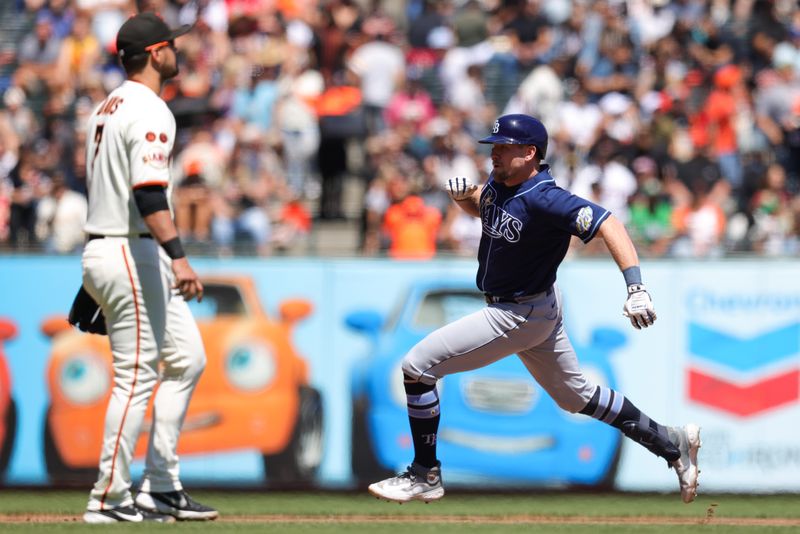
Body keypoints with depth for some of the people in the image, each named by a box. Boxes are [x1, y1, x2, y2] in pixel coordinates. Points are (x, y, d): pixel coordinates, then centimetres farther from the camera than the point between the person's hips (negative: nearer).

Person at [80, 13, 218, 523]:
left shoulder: (108, 108, 17)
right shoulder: (150, 111, -15)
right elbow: (148, 192, -26)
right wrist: (178, 256, -34)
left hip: (104, 249, 10)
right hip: (132, 254, -10)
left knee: (187, 359, 14)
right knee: (137, 376, -6)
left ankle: (161, 488, 13)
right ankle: (110, 499, -3)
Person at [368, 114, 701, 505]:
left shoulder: (544, 200, -27)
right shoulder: (499, 183, -1)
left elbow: (607, 225, -33)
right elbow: (479, 208, 21)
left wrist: (635, 287, -43)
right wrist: (463, 195, -4)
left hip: (521, 316, -10)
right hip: (536, 311, 10)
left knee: (417, 366, -9)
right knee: (576, 395, 22)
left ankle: (425, 476, -1)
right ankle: (670, 443, 28)